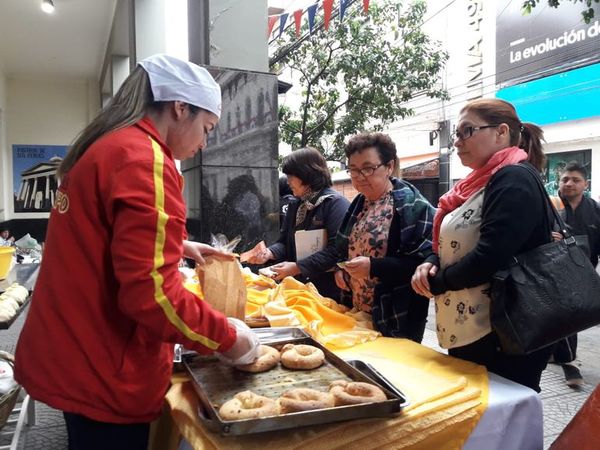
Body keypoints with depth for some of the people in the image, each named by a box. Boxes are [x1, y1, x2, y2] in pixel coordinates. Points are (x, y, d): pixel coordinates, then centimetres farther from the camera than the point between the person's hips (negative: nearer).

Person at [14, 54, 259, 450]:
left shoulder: (102, 149, 9)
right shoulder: (145, 159, -21)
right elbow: (150, 292, -28)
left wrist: (176, 246, 16)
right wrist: (227, 338, -16)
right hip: (103, 374, -9)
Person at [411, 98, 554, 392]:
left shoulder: (513, 181, -16)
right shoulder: (480, 184, 14)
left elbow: (490, 256, -26)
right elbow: (457, 246, 17)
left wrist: (436, 282, -11)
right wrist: (431, 264, -4)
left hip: (502, 340, -9)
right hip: (465, 333, 9)